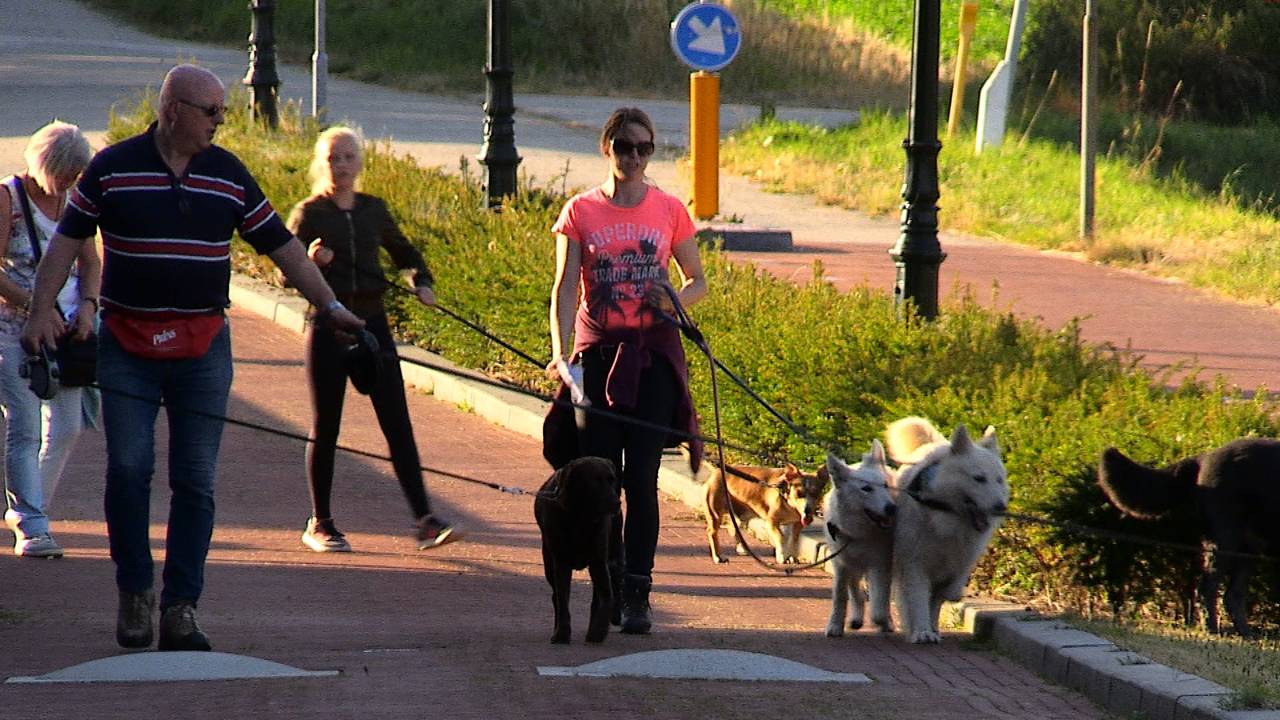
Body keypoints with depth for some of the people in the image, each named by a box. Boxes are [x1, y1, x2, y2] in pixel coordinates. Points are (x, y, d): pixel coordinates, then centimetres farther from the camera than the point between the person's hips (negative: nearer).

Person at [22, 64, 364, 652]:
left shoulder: (228, 175, 6)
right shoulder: (113, 168, 0)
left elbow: (280, 245, 9)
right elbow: (68, 239, 4)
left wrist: (330, 306, 4)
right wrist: (41, 309, -6)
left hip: (203, 347, 2)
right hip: (127, 347, -2)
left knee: (196, 481, -1)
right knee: (127, 469, -7)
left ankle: (180, 608, 3)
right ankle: (134, 593, 9)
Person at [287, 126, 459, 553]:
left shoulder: (373, 211, 9)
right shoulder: (308, 214, -3)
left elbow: (404, 253, 24)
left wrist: (422, 283, 6)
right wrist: (311, 261, -28)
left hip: (371, 322, 3)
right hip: (327, 328, -3)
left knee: (397, 424, -3)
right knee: (325, 427, 4)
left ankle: (424, 519, -6)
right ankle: (319, 524, 15)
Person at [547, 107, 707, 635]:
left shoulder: (668, 211, 4)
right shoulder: (581, 212, 2)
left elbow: (697, 280, 14)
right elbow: (564, 290, -5)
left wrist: (675, 301, -10)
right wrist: (561, 354, -20)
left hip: (653, 353, -1)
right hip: (597, 351, 1)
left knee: (641, 477, -6)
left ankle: (636, 595, -4)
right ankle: (609, 586, 15)